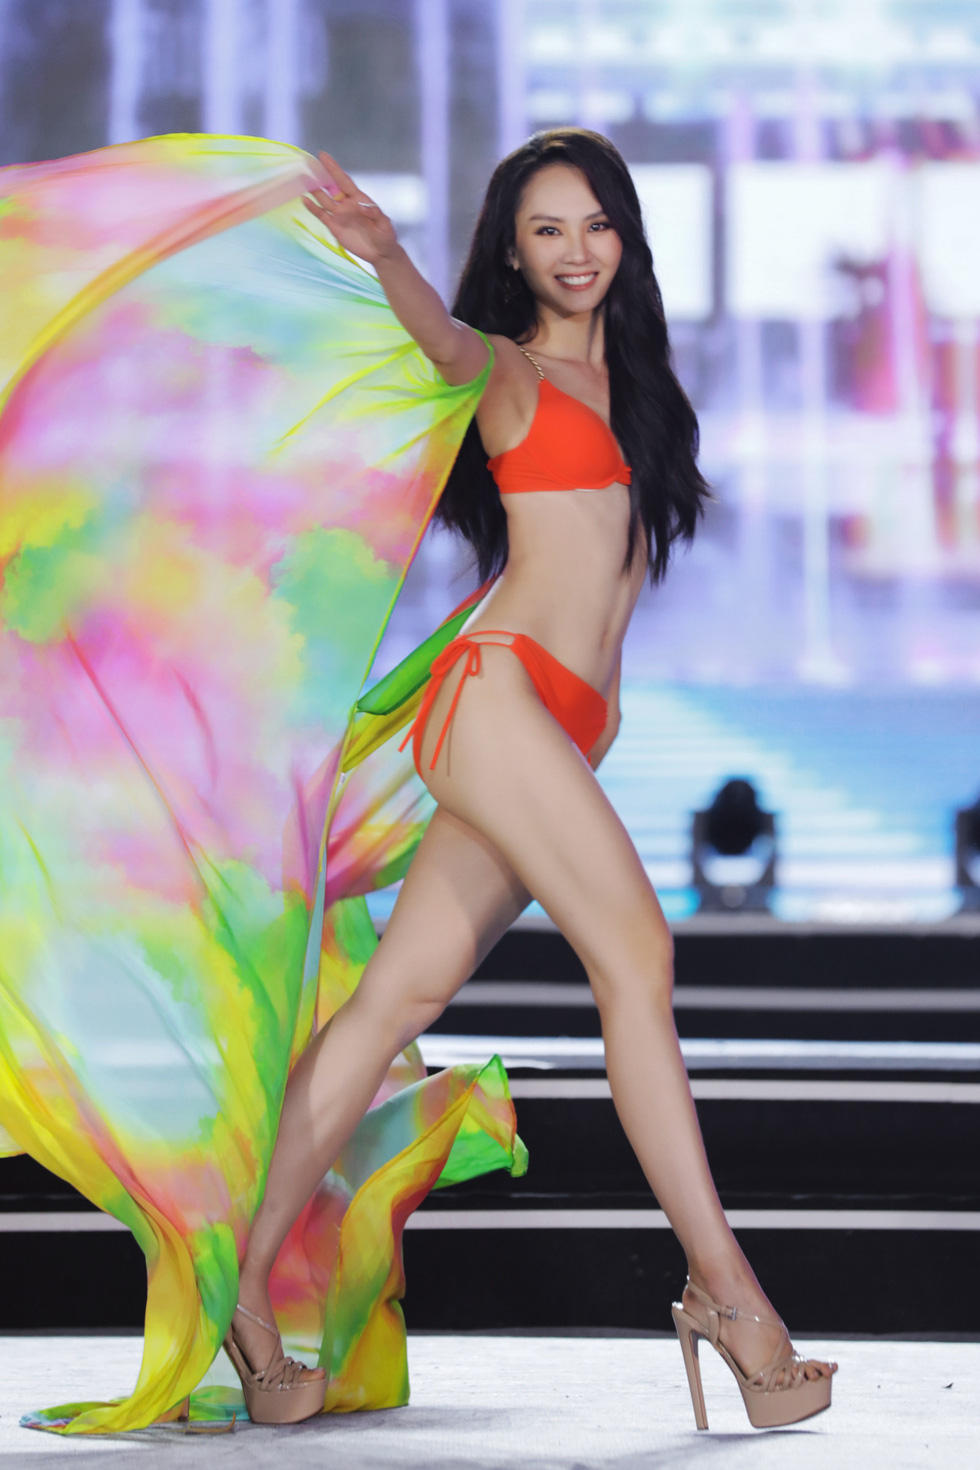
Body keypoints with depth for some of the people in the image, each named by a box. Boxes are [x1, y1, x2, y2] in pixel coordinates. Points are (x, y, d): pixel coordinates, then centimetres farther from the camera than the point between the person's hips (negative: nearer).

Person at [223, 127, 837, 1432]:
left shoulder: (627, 375, 22)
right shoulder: (510, 369, 2)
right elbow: (447, 342, -20)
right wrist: (385, 257, -39)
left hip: (570, 723, 6)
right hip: (500, 691, -6)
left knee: (405, 991, 2)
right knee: (636, 951, -15)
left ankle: (250, 1282, 2)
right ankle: (728, 1291, -15)